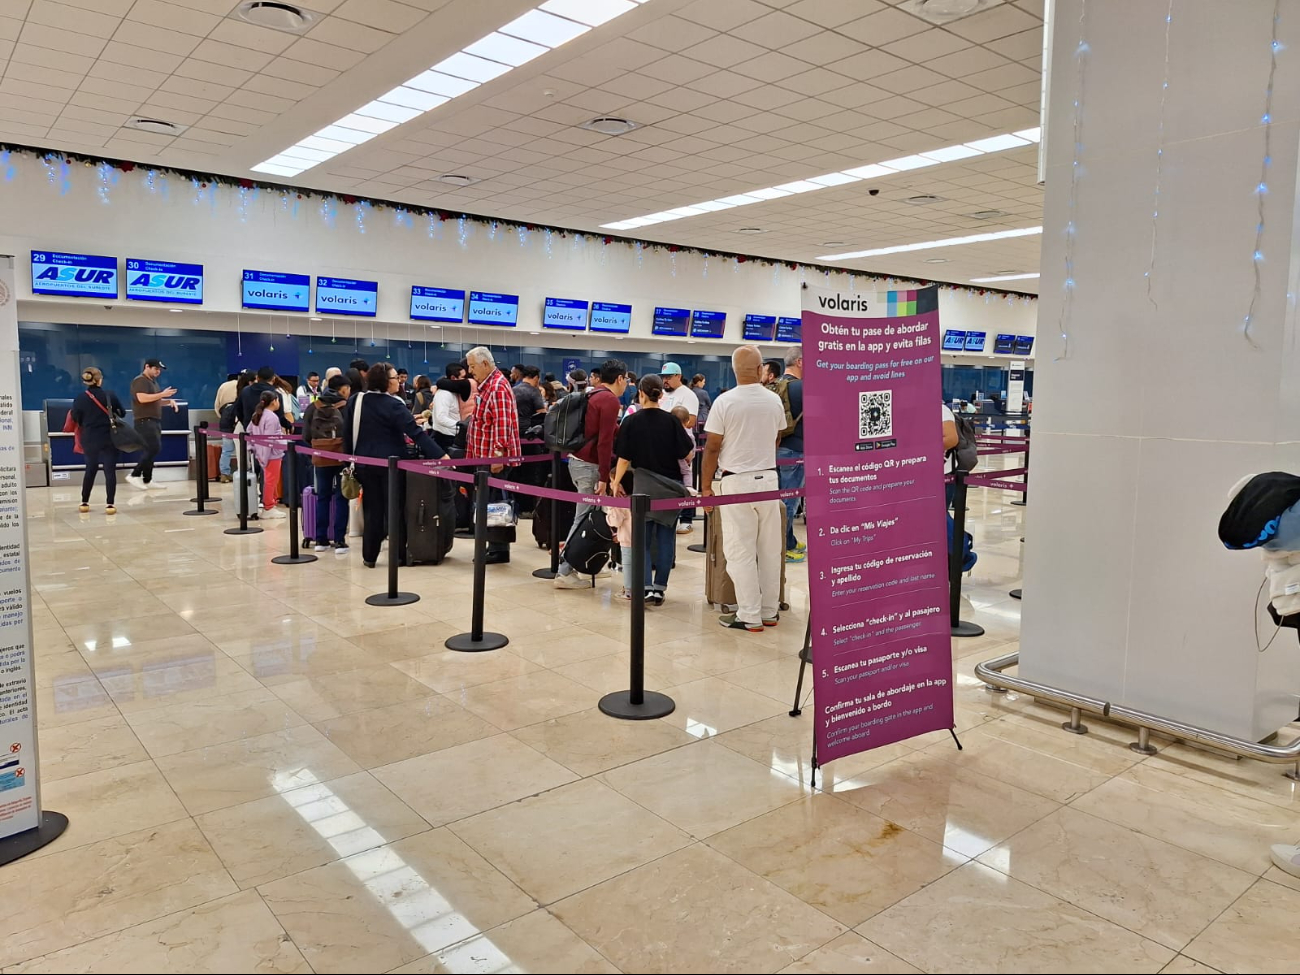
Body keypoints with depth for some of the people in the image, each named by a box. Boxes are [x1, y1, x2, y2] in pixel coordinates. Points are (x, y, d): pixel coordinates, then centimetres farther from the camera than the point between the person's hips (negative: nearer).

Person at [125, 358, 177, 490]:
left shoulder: (153, 382, 21)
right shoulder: (140, 381, -9)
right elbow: (142, 398, -23)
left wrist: (169, 401, 9)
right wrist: (162, 394, -20)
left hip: (154, 421, 10)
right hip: (145, 421, -10)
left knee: (150, 450, 8)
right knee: (154, 448, -16)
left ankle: (147, 480, 11)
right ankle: (134, 475, -12)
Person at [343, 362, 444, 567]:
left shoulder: (354, 400, 2)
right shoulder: (394, 405, -14)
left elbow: (347, 432, 8)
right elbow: (416, 433, -21)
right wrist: (440, 455, -23)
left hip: (365, 463, 5)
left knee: (372, 509, 11)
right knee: (393, 509, 5)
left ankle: (369, 556, 13)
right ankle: (397, 555, 8)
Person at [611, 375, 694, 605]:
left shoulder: (632, 421, -5)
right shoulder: (671, 420, -3)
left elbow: (624, 458, -5)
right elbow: (687, 453, -2)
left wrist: (617, 482, 8)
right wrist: (689, 436, 18)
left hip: (643, 487, -1)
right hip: (671, 487, 1)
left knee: (643, 539, 6)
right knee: (665, 538, 9)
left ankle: (646, 588, -6)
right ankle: (659, 589, 9)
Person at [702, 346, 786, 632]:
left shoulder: (725, 402, -9)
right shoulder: (774, 401, 3)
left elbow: (712, 447, -8)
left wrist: (706, 485, 1)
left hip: (735, 481, -4)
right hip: (768, 479, 4)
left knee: (741, 551, 1)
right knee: (769, 549, 11)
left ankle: (750, 616, 4)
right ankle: (770, 611, 19)